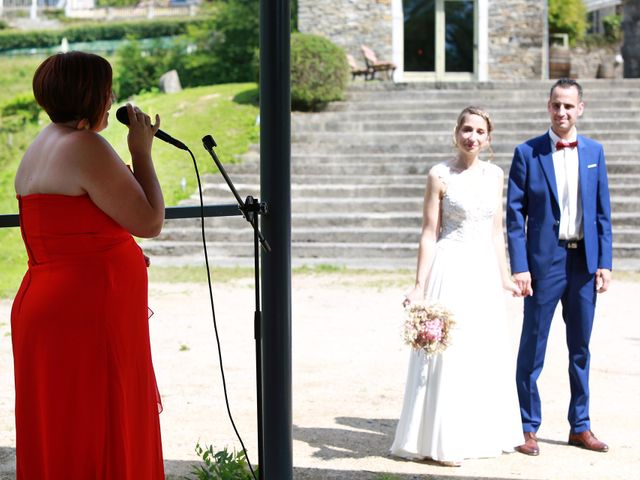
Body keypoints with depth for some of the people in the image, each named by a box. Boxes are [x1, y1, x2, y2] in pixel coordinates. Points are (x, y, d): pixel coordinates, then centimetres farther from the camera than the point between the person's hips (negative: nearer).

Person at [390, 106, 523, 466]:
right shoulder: (440, 176, -5)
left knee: (488, 354, 10)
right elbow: (429, 234, -6)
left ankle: (483, 434, 23)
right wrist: (420, 286, -9)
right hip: (451, 270, -5)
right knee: (447, 354, -3)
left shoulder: (495, 174, 9)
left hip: (485, 272, 5)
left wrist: (505, 277, 14)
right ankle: (441, 443, 5)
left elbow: (496, 231, 15)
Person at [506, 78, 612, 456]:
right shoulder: (527, 153, -2)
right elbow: (515, 213, -4)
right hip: (544, 261, -3)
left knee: (581, 348, 11)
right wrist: (519, 267, -10)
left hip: (584, 262, 3)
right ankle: (528, 428, 10)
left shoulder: (594, 151, 7)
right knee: (533, 349, 2)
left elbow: (603, 211, 8)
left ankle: (580, 427, 21)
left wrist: (604, 263, 1)